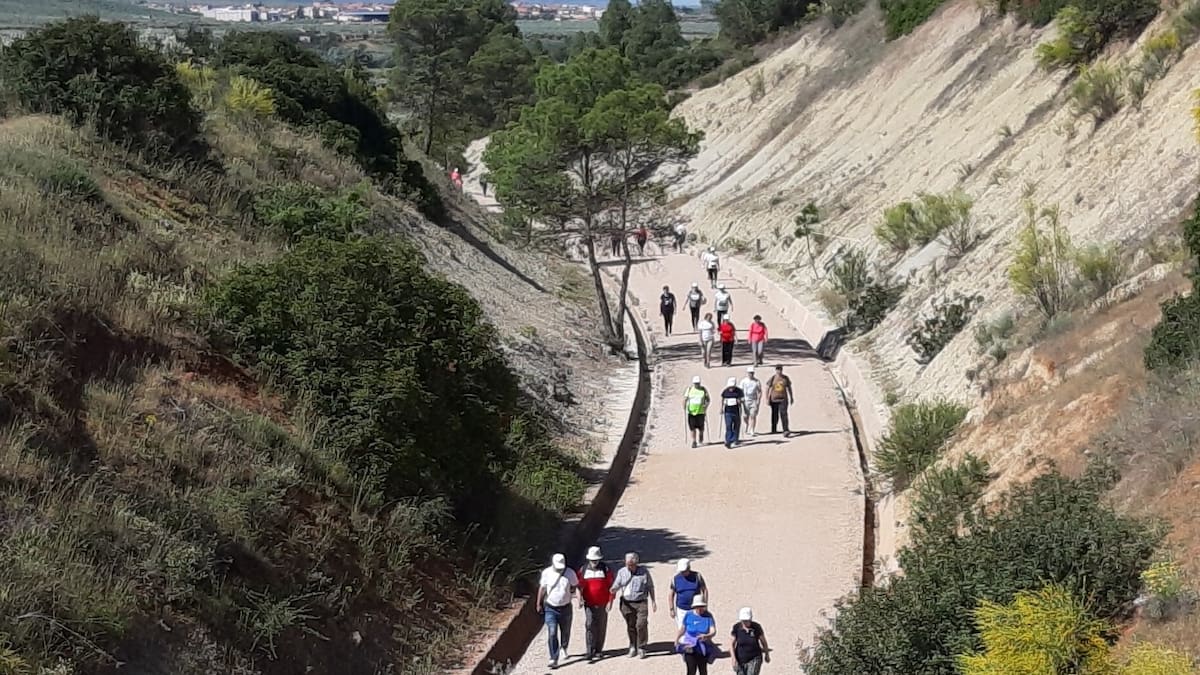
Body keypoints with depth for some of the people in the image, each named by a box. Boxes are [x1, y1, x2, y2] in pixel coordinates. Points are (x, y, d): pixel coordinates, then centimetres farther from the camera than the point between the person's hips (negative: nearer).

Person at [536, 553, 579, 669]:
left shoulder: (570, 573, -8)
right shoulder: (546, 573, -7)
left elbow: (575, 585, 11)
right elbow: (542, 588, 5)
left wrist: (572, 589, -8)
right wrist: (538, 604, 7)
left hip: (565, 607, 2)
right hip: (550, 608, -1)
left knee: (565, 631, 18)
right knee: (552, 633, -13)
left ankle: (564, 647, 50)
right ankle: (554, 659, -12)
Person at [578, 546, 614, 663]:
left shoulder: (606, 569, 0)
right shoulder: (583, 570, 3)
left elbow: (611, 586, 1)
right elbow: (580, 586, 9)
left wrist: (610, 601, -5)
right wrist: (580, 599, -3)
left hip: (602, 604, 0)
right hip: (589, 604, 0)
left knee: (601, 627, 8)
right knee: (589, 626, -11)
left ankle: (598, 650, 23)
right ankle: (590, 652, -12)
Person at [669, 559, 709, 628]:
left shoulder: (697, 576, -4)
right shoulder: (676, 578, -2)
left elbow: (705, 590, 3)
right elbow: (672, 594, 5)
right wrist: (672, 609, 2)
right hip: (681, 610, 0)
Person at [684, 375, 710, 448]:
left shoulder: (704, 390, 0)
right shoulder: (689, 389, 3)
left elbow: (707, 399, 5)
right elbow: (685, 399, 2)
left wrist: (706, 408, -9)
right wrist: (684, 409, -9)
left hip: (700, 412, -1)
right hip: (691, 412, 1)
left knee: (701, 428, 2)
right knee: (692, 427, -4)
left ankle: (701, 441, 27)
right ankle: (694, 442, 6)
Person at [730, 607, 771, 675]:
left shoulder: (756, 627, -13)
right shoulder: (736, 628, -12)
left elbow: (763, 641, 2)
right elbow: (732, 644, -8)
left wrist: (767, 655, 14)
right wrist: (734, 659, -16)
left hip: (754, 659, -2)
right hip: (740, 659, 2)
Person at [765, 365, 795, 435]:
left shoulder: (786, 378, 4)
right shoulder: (772, 378, -1)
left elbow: (789, 388, 14)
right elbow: (767, 388, 0)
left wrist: (791, 398, 16)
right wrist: (767, 399, -5)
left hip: (783, 399, 0)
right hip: (774, 399, 0)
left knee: (783, 414, -14)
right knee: (775, 415, 11)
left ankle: (785, 430, -22)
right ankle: (773, 430, 28)